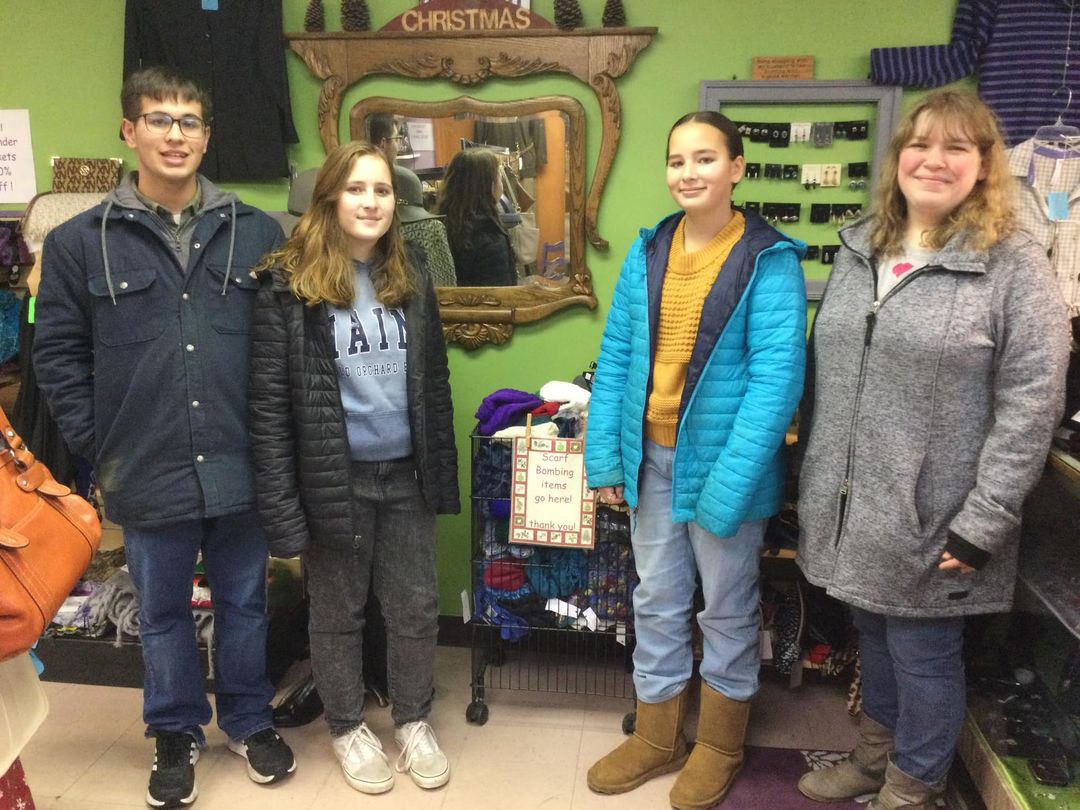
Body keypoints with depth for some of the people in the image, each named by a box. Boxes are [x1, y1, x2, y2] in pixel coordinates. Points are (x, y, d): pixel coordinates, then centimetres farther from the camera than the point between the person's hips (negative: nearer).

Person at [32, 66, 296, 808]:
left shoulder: (258, 234, 1)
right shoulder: (79, 242, -1)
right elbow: (58, 356, 2)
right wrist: (98, 447, -3)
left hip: (241, 466, 1)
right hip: (149, 473, 0)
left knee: (244, 603, 17)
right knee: (163, 614, 16)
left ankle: (250, 719, 39)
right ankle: (177, 733, 38)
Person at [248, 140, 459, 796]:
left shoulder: (410, 278, 5)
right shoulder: (289, 285, -11)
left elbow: (435, 384, 9)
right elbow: (269, 404, -12)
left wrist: (443, 472, 7)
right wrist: (282, 504, -15)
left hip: (406, 474, 4)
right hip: (335, 481, -4)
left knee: (417, 608, 13)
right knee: (339, 613, 14)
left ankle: (413, 720, 36)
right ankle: (349, 727, 36)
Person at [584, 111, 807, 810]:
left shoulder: (769, 260, -13)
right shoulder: (649, 251, 3)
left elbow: (776, 378, -18)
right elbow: (616, 356, 4)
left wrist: (727, 485, -23)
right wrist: (605, 455, -1)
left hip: (722, 462, -4)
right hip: (652, 458, 5)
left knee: (727, 609, 14)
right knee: (657, 602, 17)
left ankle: (720, 745, 36)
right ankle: (658, 738, 37)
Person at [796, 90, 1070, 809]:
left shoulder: (1015, 265, -9)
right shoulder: (859, 250, 8)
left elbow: (1029, 407, -14)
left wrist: (981, 527, -17)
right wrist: (815, 481, 11)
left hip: (931, 526, -5)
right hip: (852, 514, 5)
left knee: (924, 659, 11)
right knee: (875, 642, 21)